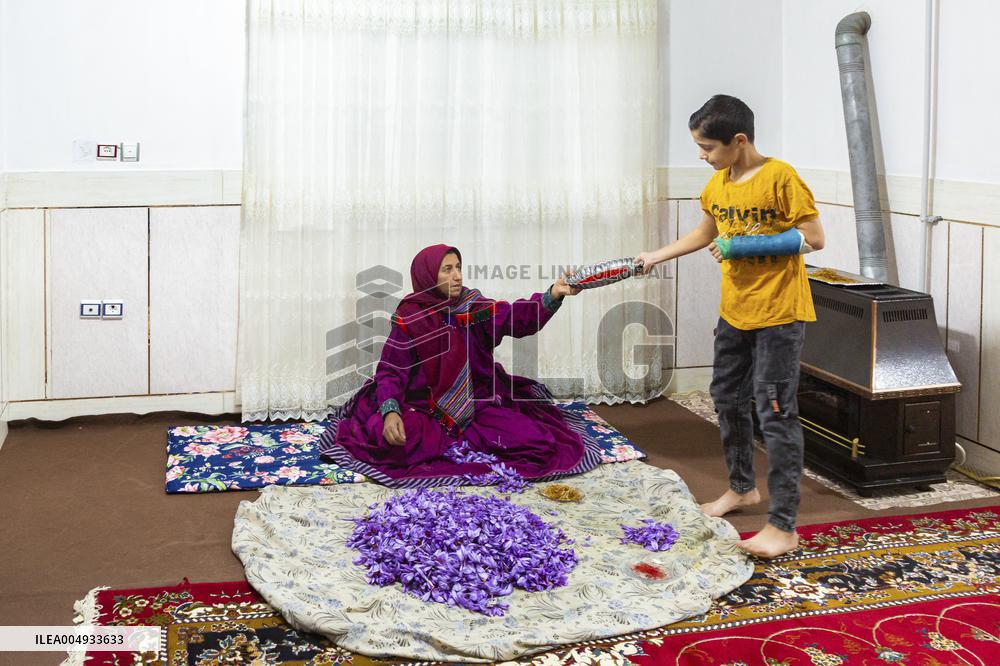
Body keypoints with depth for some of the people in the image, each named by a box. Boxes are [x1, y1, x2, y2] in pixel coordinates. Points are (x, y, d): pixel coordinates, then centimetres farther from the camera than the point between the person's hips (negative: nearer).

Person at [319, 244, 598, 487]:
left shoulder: (474, 307, 2)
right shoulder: (409, 318, -5)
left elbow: (517, 316, -14)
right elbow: (392, 370, -11)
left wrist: (553, 295, -33)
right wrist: (391, 412, -31)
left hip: (478, 406, 2)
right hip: (427, 411, -2)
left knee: (538, 442, -20)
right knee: (384, 437, -33)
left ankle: (459, 443, -3)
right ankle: (463, 443, -14)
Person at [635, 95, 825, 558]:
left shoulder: (780, 177, -16)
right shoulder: (718, 182, 6)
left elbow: (813, 239, -17)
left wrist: (742, 246, -20)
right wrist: (657, 256, 19)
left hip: (778, 314, -8)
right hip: (734, 311, 8)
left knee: (775, 414, -7)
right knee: (727, 400, 19)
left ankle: (783, 526, -2)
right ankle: (742, 488, 39)